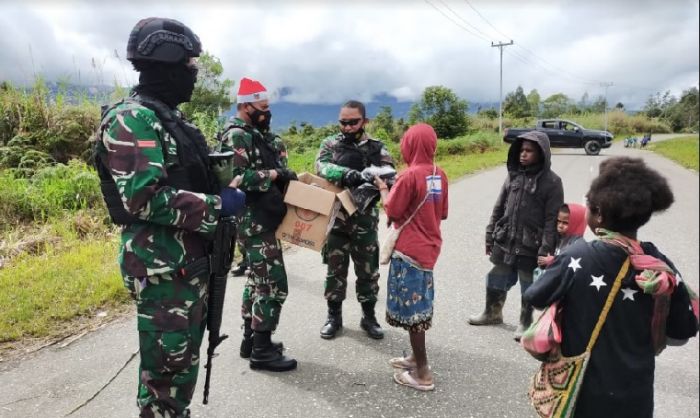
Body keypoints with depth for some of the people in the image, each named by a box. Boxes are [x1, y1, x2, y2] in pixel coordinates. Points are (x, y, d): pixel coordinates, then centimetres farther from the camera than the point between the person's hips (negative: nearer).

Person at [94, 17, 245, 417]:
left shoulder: (171, 118, 15)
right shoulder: (131, 120, -15)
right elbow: (144, 199, -25)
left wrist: (227, 183, 8)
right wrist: (217, 205, -19)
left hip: (191, 261, 10)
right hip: (163, 268, -9)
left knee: (185, 356, 20)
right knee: (167, 366, 2)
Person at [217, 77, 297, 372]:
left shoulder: (255, 133, 16)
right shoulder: (237, 135, -14)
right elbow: (237, 177, -25)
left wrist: (288, 176, 7)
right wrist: (275, 175, -19)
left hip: (260, 220, 10)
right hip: (255, 223, -10)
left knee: (257, 280, 16)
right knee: (273, 283, -6)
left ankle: (250, 339, 28)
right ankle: (262, 350, 5)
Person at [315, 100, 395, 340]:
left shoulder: (376, 148, 2)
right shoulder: (330, 144, 3)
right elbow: (322, 167, -16)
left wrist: (366, 178, -31)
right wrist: (345, 174, -35)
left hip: (365, 220, 0)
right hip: (336, 218, 0)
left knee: (368, 270, 10)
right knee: (335, 269, 10)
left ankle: (368, 316, 26)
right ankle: (334, 316, 26)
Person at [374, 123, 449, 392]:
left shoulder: (410, 176, -17)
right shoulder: (440, 175, 5)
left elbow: (392, 212, -12)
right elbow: (442, 213, 12)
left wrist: (383, 189, 3)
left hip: (409, 249, -8)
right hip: (428, 247, 8)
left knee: (410, 309, 2)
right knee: (418, 306, 19)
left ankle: (422, 374, 9)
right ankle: (417, 358, 33)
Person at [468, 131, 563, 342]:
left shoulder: (551, 181, -9)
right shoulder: (513, 174, 5)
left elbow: (552, 219, -11)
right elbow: (499, 207, 9)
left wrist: (546, 250, -16)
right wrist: (490, 236, 7)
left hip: (530, 245, -4)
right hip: (504, 241, 5)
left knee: (529, 285, 11)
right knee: (496, 279, 16)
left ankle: (525, 323, 30)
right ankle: (492, 313, 37)